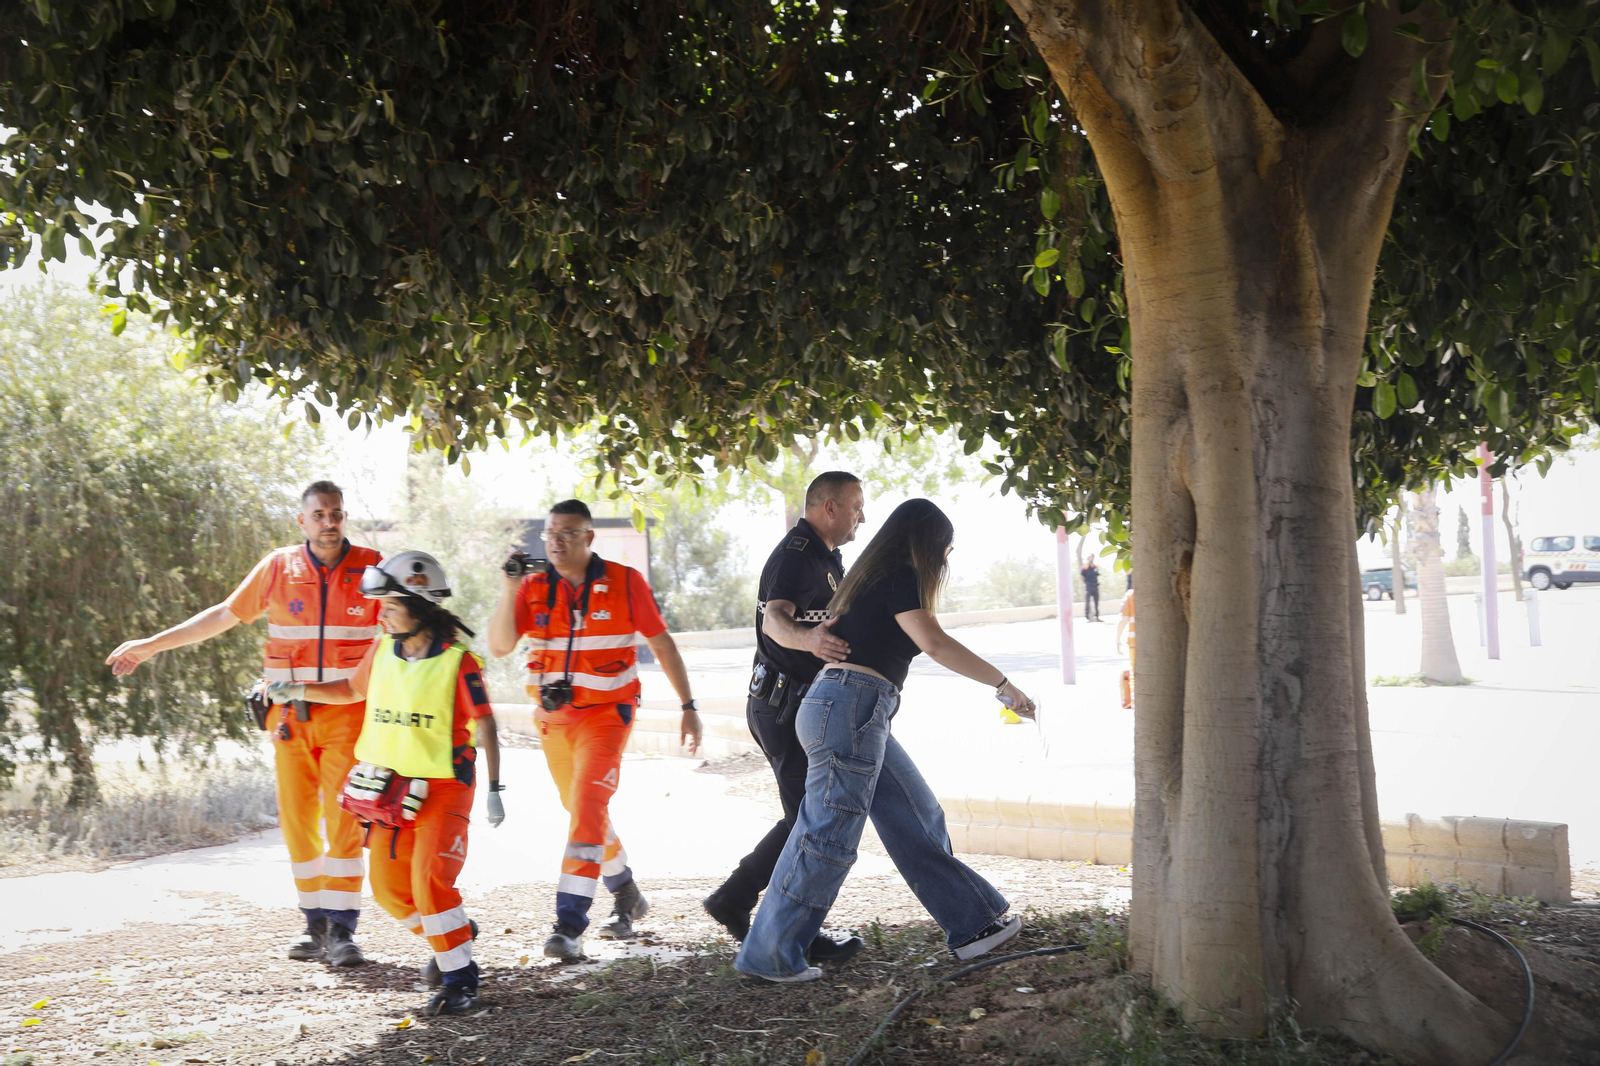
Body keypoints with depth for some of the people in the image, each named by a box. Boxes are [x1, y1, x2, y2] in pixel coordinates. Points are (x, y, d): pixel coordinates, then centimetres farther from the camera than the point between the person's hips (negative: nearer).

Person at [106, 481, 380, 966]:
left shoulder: (370, 567, -2)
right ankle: (316, 924, 15)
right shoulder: (278, 567, 3)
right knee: (297, 820, 4)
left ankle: (341, 929, -4)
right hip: (290, 715, 2)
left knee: (344, 817, -8)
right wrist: (151, 645, 11)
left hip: (347, 711, -2)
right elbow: (224, 615, 11)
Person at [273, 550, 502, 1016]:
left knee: (430, 880, -15)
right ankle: (454, 935, 33)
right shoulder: (382, 651, 3)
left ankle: (459, 977, -2)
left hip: (443, 788, -7)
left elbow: (484, 724, -13)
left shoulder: (456, 661, -15)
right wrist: (299, 689, 13)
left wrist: (494, 789, -17)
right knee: (389, 888, 9)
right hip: (392, 786, 7)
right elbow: (355, 689, 22)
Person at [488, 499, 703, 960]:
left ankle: (569, 926, -19)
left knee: (587, 809, -18)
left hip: (606, 713, -4)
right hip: (554, 718, 4)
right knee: (586, 814, 16)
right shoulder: (533, 588, -1)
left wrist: (688, 706, -2)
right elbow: (499, 647, -11)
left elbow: (662, 644, 0)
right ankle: (627, 897, 37)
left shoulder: (625, 582, -6)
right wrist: (508, 590, -22)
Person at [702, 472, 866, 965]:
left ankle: (732, 899, 19)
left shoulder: (824, 556, 17)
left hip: (802, 703, 11)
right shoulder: (797, 555, -18)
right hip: (785, 703, -11)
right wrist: (809, 639, -57)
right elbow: (775, 619, -37)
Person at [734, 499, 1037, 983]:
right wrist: (1002, 684, -15)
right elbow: (934, 643, -18)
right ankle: (769, 956, -4)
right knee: (828, 834, -8)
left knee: (918, 820, 11)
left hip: (857, 716, 10)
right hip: (850, 707, -10)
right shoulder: (899, 578, -6)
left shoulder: (875, 580, 22)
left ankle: (972, 926, 15)